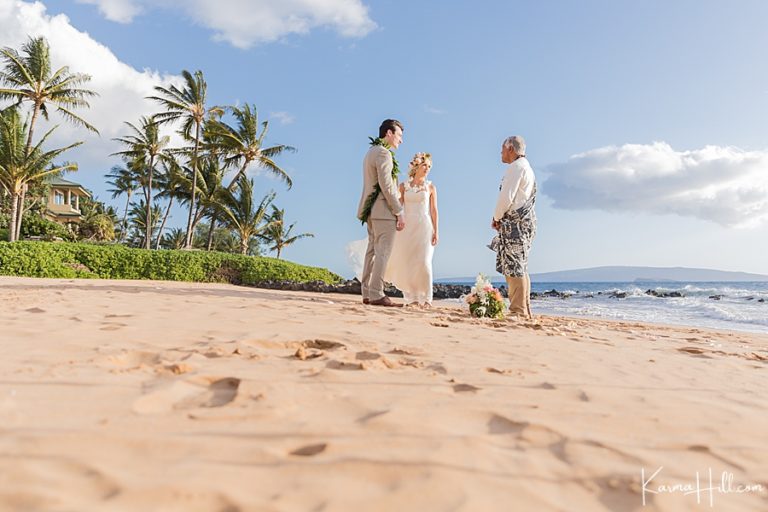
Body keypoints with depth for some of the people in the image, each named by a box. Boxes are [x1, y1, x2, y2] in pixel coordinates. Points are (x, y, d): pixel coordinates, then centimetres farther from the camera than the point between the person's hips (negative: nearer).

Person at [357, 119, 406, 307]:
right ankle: (376, 295, -8)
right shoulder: (384, 153, -11)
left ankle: (367, 293, 11)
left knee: (373, 251, 9)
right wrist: (399, 212, -15)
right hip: (384, 210, -10)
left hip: (371, 210, 10)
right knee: (382, 252, -8)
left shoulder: (371, 152, 20)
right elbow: (386, 186, -18)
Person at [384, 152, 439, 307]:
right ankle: (411, 297, 9)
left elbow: (434, 210, 5)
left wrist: (435, 232, -2)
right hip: (407, 226, 1)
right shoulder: (404, 185, 8)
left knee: (424, 262, -10)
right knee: (407, 262, -1)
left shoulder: (430, 187, 7)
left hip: (424, 226, -1)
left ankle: (425, 298, -5)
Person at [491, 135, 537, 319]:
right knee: (519, 268, 11)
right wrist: (501, 217, 15)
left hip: (515, 222, -10)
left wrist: (496, 217, -5)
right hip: (524, 221, 10)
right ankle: (525, 310, 15)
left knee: (514, 267, -11)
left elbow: (506, 196, -17)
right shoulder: (527, 167, 24)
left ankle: (518, 310, -11)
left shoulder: (516, 167, -9)